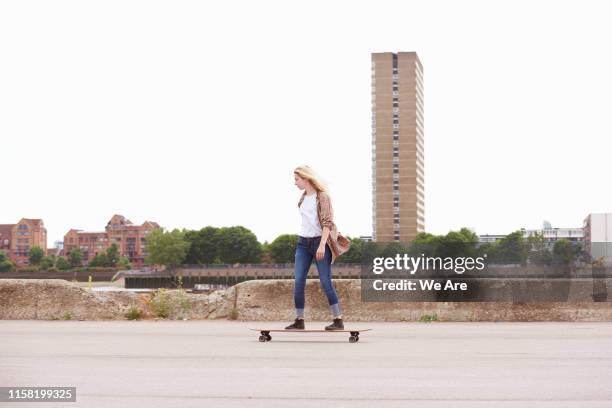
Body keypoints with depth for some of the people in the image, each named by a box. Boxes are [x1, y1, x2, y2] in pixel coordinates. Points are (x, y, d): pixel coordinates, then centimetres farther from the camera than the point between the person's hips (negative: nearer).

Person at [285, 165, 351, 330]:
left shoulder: (322, 196, -6)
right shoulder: (303, 198, 14)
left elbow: (327, 222, -14)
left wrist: (322, 245, -22)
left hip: (319, 242, -6)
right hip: (303, 243, 6)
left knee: (325, 282, -8)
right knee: (298, 283, -1)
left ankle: (338, 320, -3)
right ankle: (299, 320, 5)